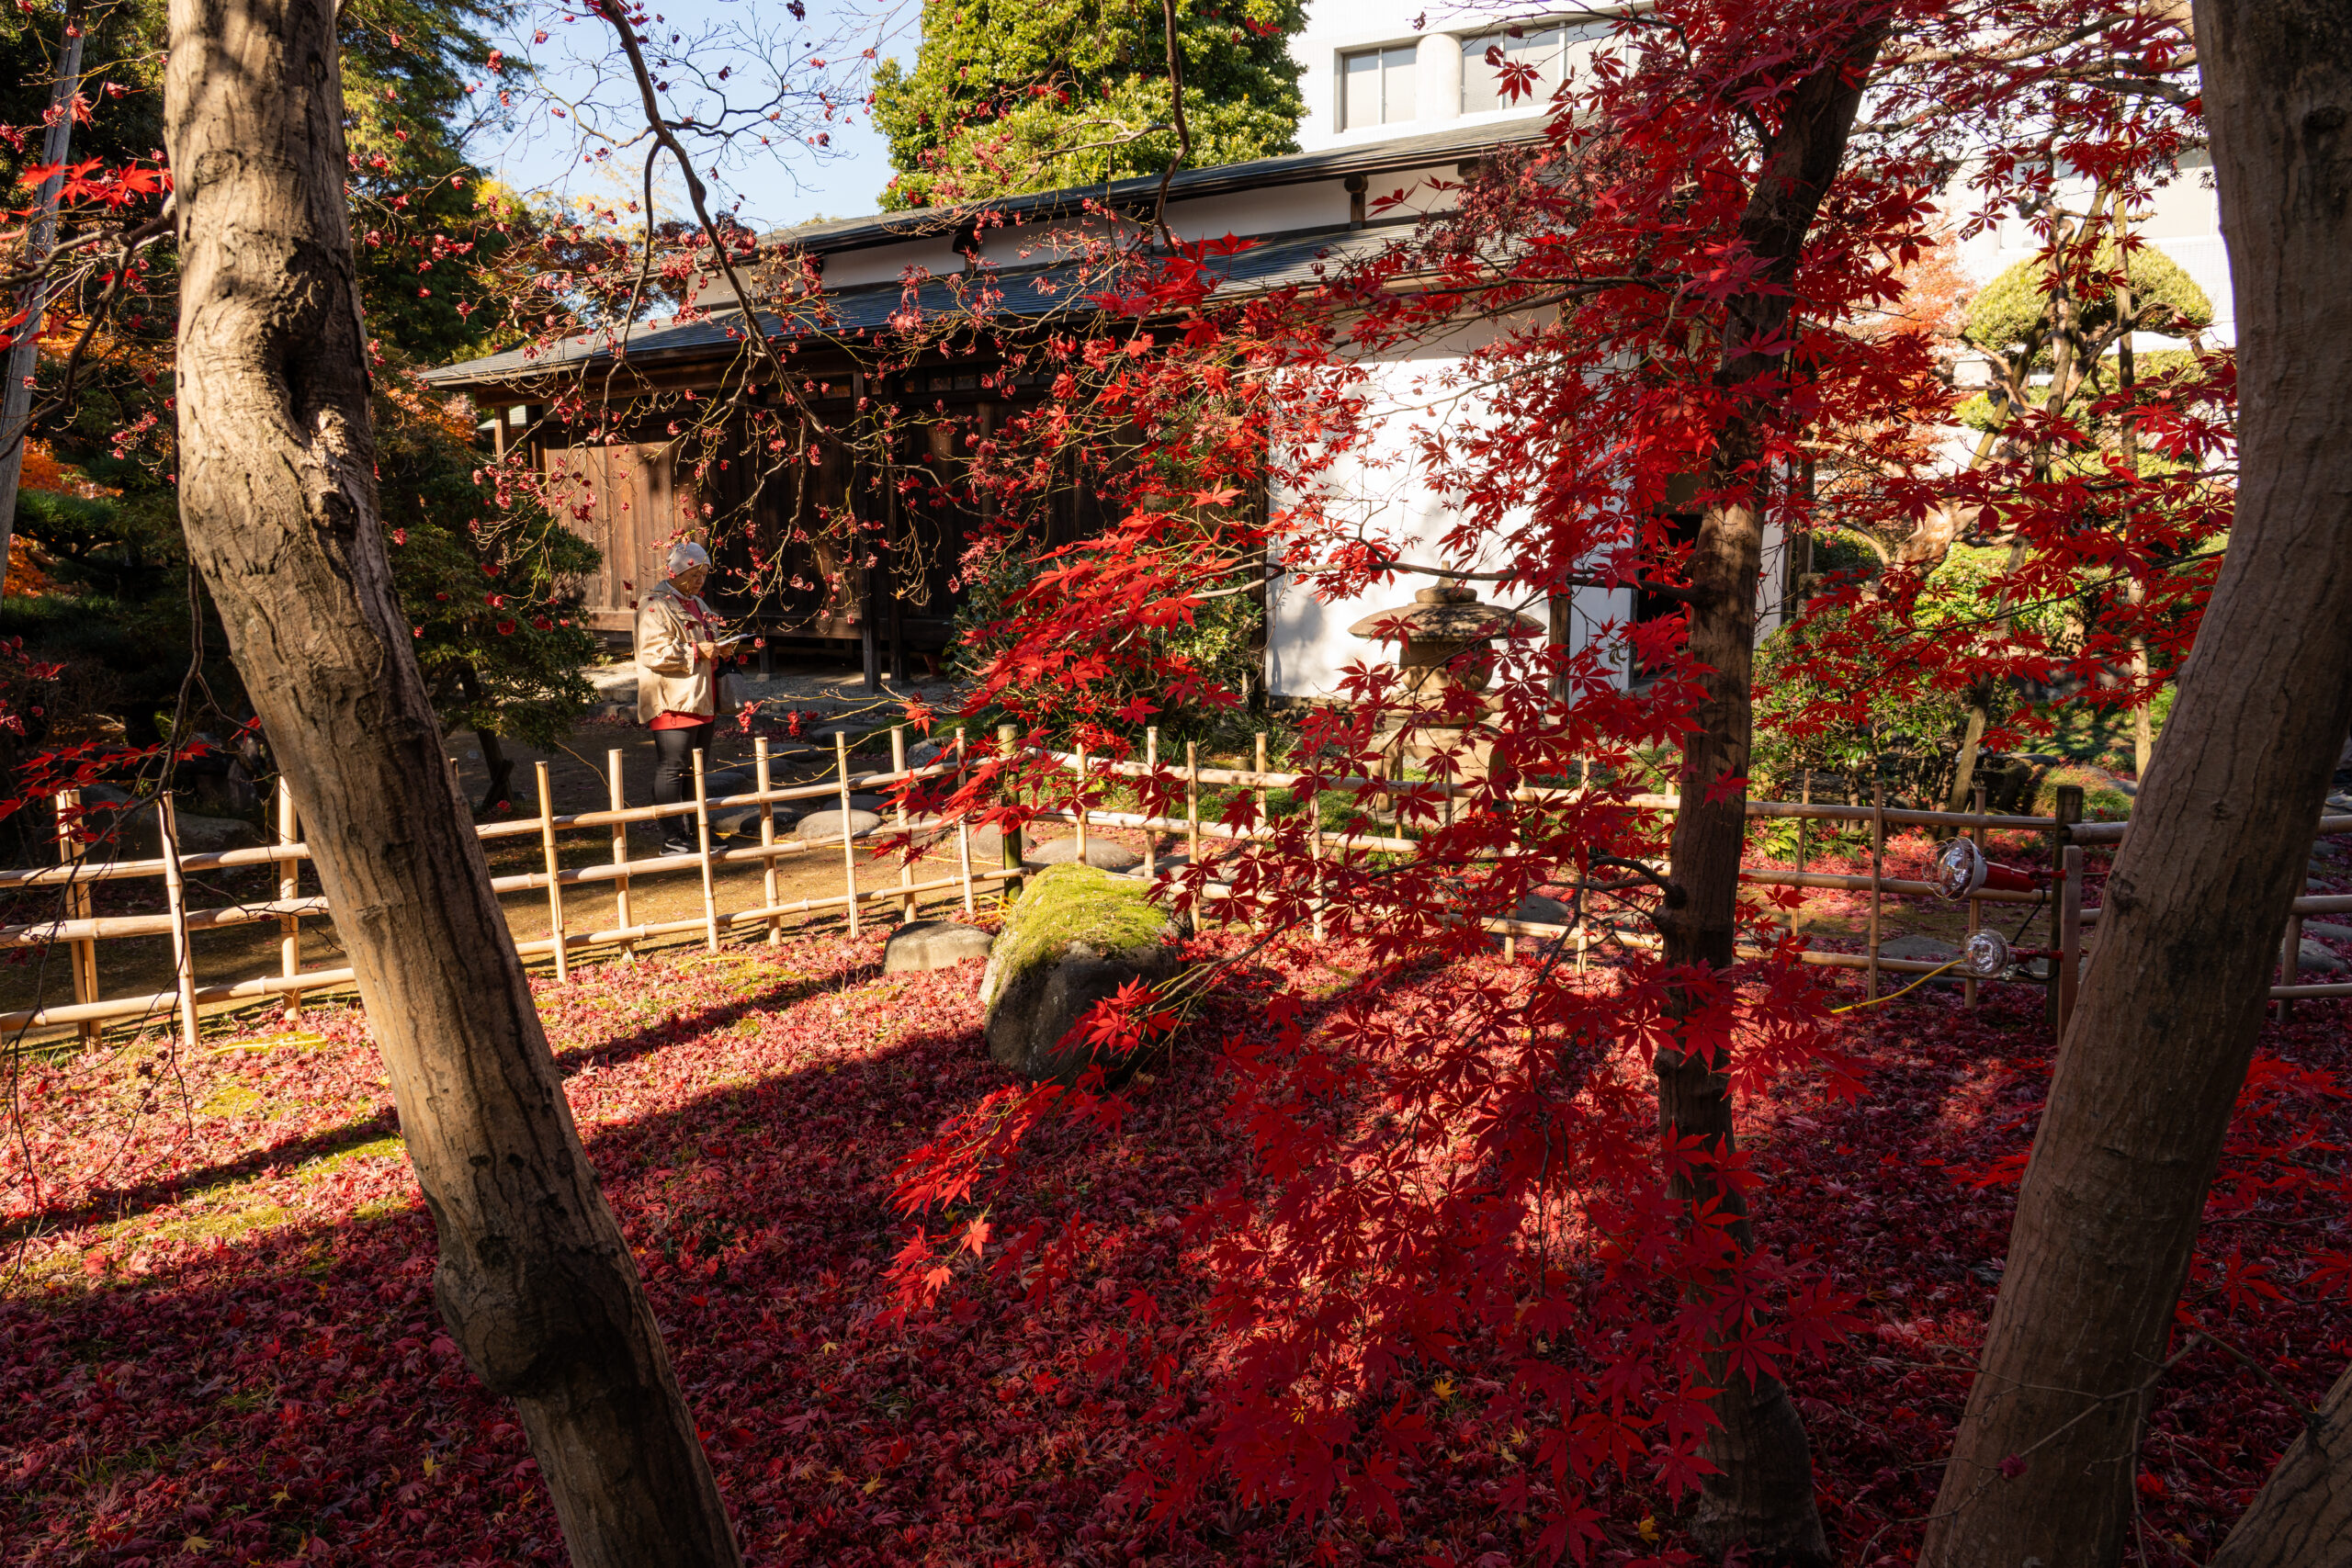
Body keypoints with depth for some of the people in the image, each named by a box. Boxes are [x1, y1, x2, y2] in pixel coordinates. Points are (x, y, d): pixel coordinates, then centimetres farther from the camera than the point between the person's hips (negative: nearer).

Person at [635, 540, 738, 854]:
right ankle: (672, 839, -5)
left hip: (703, 703, 9)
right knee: (672, 769, -8)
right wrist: (696, 651, -20)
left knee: (696, 771, 13)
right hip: (673, 704, -9)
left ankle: (694, 835, 20)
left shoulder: (697, 604, 21)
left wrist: (717, 651, 14)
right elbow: (652, 652, -19)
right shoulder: (656, 606, -8)